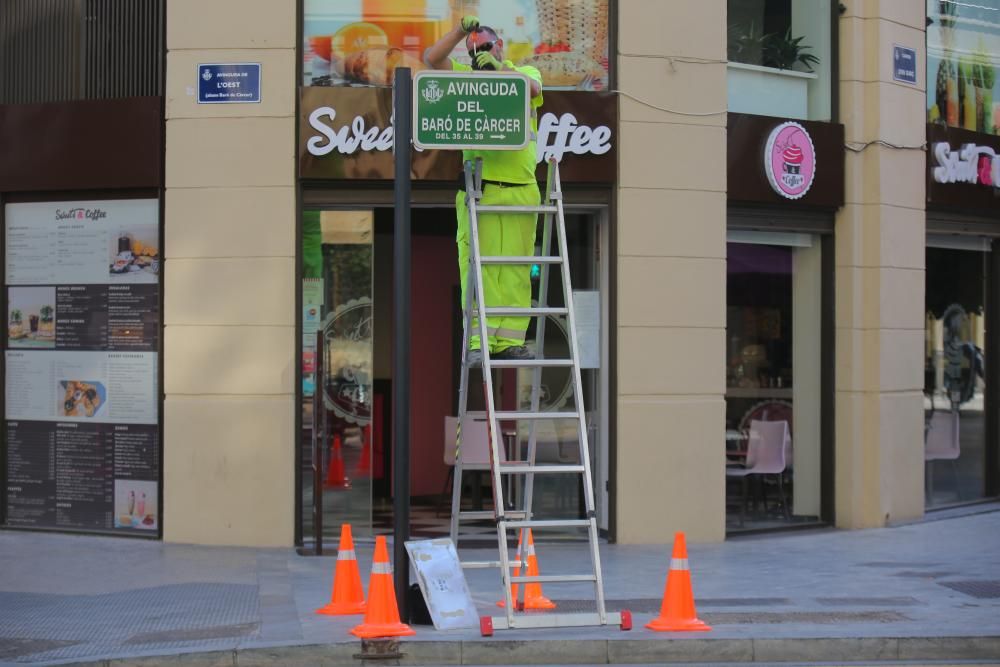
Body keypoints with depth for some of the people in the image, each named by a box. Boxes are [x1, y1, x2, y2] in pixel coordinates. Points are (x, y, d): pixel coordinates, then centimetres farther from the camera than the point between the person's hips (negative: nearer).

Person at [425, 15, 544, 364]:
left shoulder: (526, 72, 17)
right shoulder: (467, 76, 16)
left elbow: (532, 88, -6)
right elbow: (431, 58, 3)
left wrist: (500, 67, -16)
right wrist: (461, 29, -5)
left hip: (521, 189, 1)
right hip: (480, 190, -1)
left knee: (516, 270, -1)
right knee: (478, 266, -8)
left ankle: (510, 341, 1)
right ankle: (479, 342, -9)